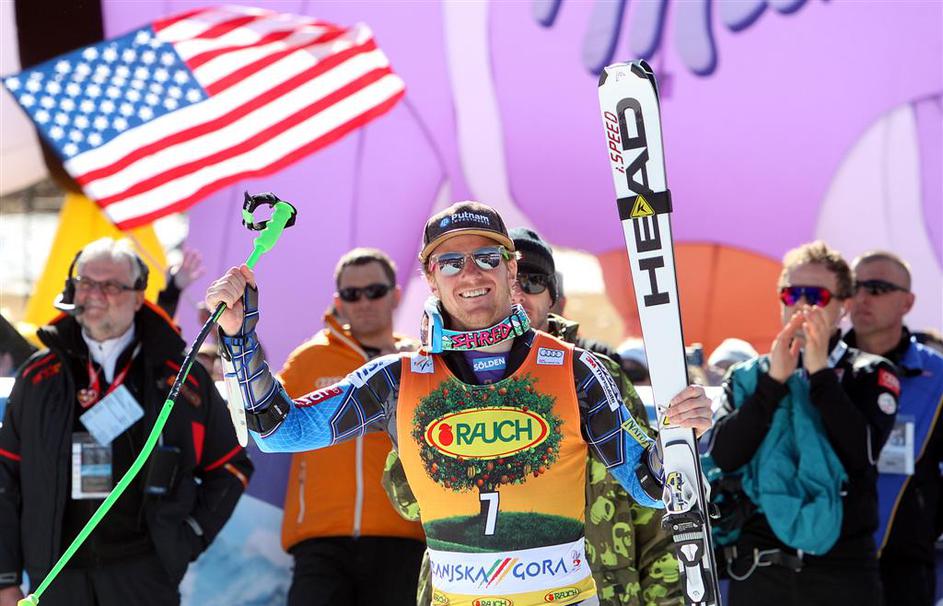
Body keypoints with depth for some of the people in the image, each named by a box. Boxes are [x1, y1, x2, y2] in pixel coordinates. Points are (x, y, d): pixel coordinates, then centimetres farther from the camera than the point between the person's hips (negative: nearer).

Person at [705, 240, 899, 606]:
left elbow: (861, 453, -12)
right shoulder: (747, 376, 10)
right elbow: (722, 457, -6)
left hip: (842, 569, -1)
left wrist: (819, 372, -12)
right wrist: (774, 381, -11)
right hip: (760, 571, 1)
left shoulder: (870, 375, 5)